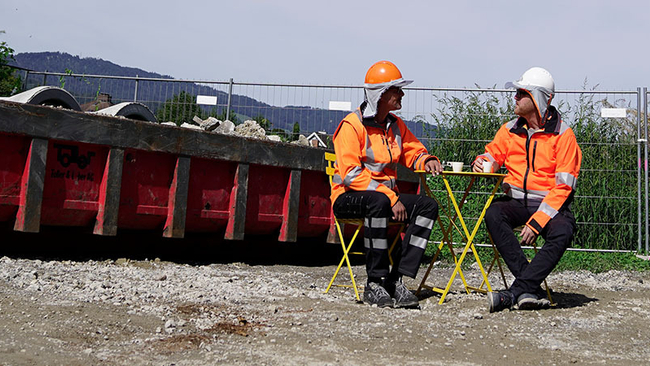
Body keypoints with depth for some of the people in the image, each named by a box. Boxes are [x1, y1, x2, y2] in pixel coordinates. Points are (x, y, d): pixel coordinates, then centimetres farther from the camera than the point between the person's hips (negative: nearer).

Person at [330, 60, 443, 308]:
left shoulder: (395, 125, 11)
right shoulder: (352, 125, -12)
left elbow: (413, 151, 24)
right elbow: (351, 174, -20)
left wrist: (426, 161, -3)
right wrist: (390, 197, -26)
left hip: (385, 195, 7)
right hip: (348, 197, -7)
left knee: (427, 206, -15)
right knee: (378, 202, -39)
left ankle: (397, 279, -21)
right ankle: (374, 283, -33)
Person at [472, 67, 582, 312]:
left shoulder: (563, 135, -6)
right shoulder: (510, 130, 8)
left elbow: (563, 186, -11)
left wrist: (536, 223, -19)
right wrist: (482, 163, -12)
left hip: (551, 205, -3)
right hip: (517, 202, 3)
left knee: (562, 233, -35)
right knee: (493, 214, -29)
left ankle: (516, 292, -33)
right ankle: (532, 290, -32)